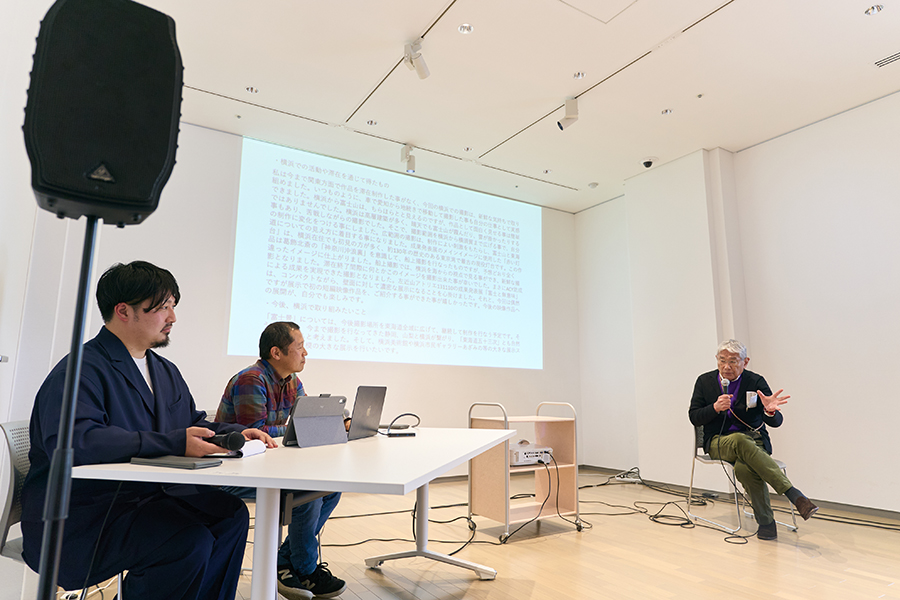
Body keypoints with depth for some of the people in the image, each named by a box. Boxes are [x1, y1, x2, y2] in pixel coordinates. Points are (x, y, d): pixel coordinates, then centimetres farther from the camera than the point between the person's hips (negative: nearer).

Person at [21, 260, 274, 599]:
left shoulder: (166, 372, 16)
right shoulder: (80, 370, -15)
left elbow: (193, 422, 23)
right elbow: (71, 442, -31)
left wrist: (235, 432, 2)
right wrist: (173, 443, -35)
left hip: (144, 494, 9)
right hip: (79, 517, -8)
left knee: (231, 513, -8)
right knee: (190, 541, -26)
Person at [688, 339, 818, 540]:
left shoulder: (756, 382, -1)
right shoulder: (705, 381, 3)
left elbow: (776, 422, -7)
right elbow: (694, 417, 2)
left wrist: (770, 411, -32)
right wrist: (715, 408, -18)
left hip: (754, 440, 0)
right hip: (719, 443, 0)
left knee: (744, 468, -37)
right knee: (741, 441, -38)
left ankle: (765, 521, -20)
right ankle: (794, 495, -39)